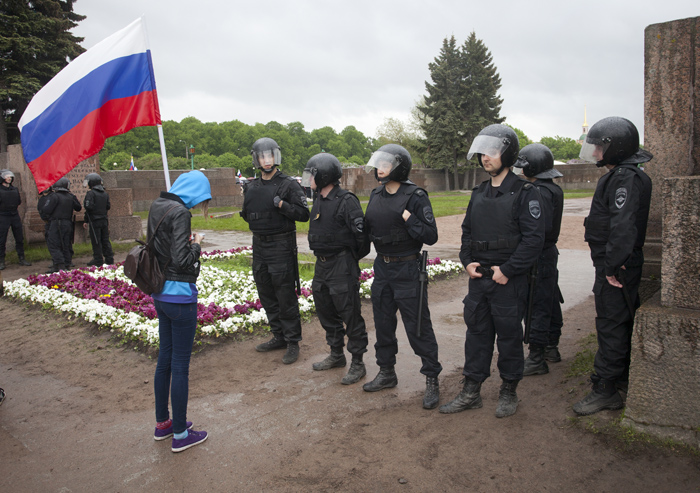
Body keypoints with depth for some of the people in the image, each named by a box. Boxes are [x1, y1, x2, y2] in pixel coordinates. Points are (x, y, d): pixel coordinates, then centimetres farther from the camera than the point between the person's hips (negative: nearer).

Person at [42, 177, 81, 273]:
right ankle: (67, 264, 12)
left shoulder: (54, 196, -10)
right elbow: (78, 208, 16)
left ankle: (59, 264, -14)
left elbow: (46, 210, -13)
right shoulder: (71, 197, 5)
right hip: (68, 224, 6)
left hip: (56, 223, -6)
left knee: (53, 245, -4)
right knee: (66, 245, 11)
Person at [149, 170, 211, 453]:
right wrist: (196, 245, -7)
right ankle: (180, 435, 16)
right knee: (180, 365, 3)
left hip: (160, 293, 9)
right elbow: (182, 259, -24)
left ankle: (162, 423, 34)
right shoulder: (180, 212, -19)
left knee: (165, 359, 19)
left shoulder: (157, 206, 8)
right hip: (179, 294, -9)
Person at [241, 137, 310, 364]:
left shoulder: (289, 184, -7)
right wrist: (245, 201, 3)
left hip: (281, 246, -7)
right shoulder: (252, 187, 11)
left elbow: (304, 214, -12)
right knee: (266, 295, 13)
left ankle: (292, 342, 8)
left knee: (286, 297, -3)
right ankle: (279, 337, 26)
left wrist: (282, 205, -23)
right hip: (259, 246, 7)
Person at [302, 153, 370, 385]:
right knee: (326, 313, 18)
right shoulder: (319, 201, 11)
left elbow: (361, 233, -18)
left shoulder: (346, 201, -16)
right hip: (322, 264, 9)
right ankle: (336, 355, 34)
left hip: (342, 266, -9)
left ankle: (357, 364, 11)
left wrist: (352, 259, -5)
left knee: (350, 316, -1)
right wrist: (322, 256, 15)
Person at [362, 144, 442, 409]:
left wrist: (408, 219, -24)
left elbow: (430, 236, -16)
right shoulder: (376, 195, 7)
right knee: (383, 323, 15)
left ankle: (432, 380, 13)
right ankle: (386, 373, 32)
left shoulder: (415, 196, -13)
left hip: (407, 270, -7)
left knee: (418, 326, -1)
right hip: (382, 267, 7)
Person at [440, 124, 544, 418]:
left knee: (509, 336, 7)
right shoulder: (479, 194, 12)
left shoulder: (524, 193, -9)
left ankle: (509, 392, 24)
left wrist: (507, 270, -17)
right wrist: (467, 261, 2)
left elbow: (533, 238, -14)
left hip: (508, 281, -6)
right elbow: (467, 231, 18)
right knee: (477, 333, 12)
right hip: (478, 278, 6)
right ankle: (471, 391, 23)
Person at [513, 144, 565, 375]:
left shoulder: (540, 192, -19)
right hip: (548, 252, 11)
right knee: (550, 302, 18)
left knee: (538, 307, -5)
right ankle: (551, 348, 31)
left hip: (539, 255, -11)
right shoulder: (553, 189, 13)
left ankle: (536, 359, 2)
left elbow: (542, 228, -27)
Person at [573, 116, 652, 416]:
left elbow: (622, 227, -27)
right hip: (615, 264, 11)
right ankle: (621, 377, 34)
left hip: (617, 269, -11)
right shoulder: (620, 176, 15)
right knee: (621, 323, 19)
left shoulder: (626, 178, -18)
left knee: (611, 326, -4)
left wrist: (613, 266, -24)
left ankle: (606, 390, 4)